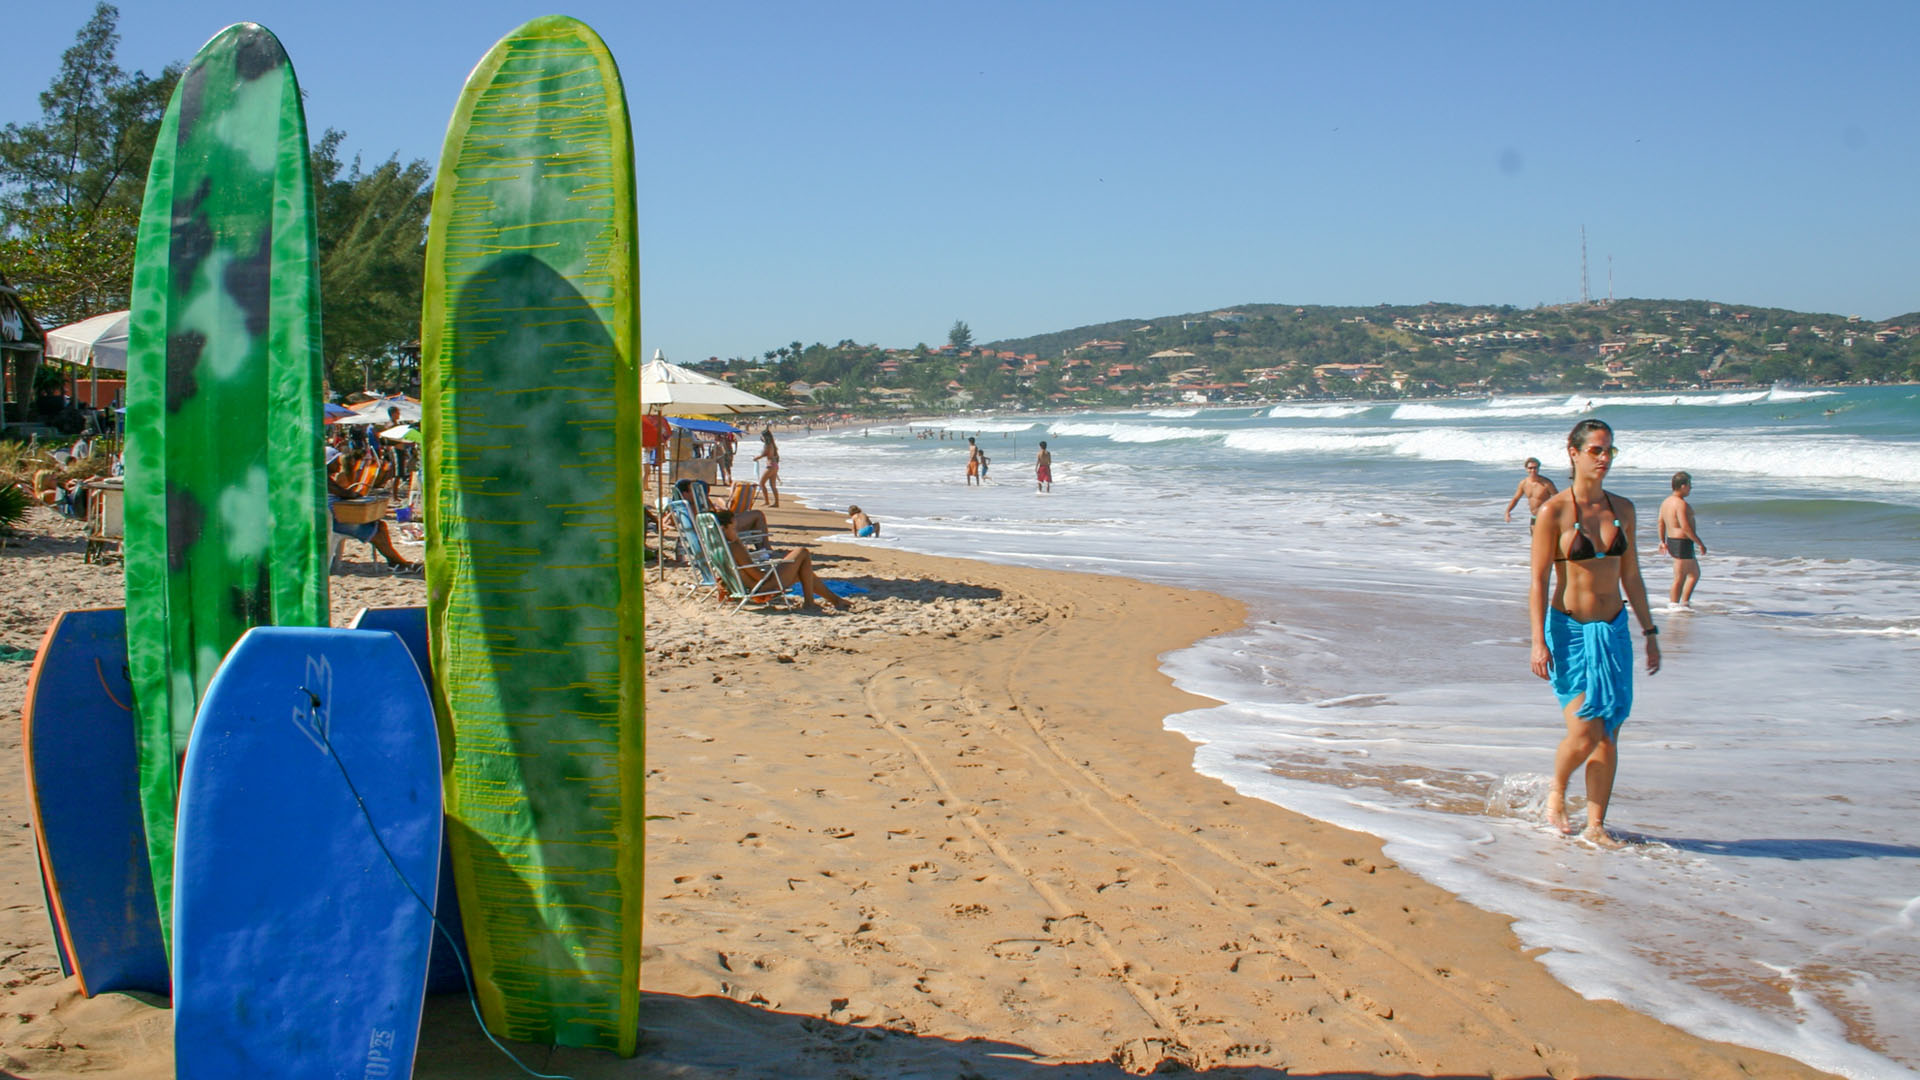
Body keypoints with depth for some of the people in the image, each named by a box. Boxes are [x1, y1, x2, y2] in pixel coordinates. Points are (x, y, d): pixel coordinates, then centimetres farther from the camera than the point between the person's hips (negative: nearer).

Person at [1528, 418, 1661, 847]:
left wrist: (1650, 632, 12)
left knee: (1609, 733, 4)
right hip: (1569, 630, -5)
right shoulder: (1553, 511, -9)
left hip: (1613, 631, 5)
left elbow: (1631, 576, 14)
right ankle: (1556, 792, 19)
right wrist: (1538, 642, -15)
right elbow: (1538, 581, -9)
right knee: (1585, 731, -10)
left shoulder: (1622, 509, 7)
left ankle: (1596, 824, 14)